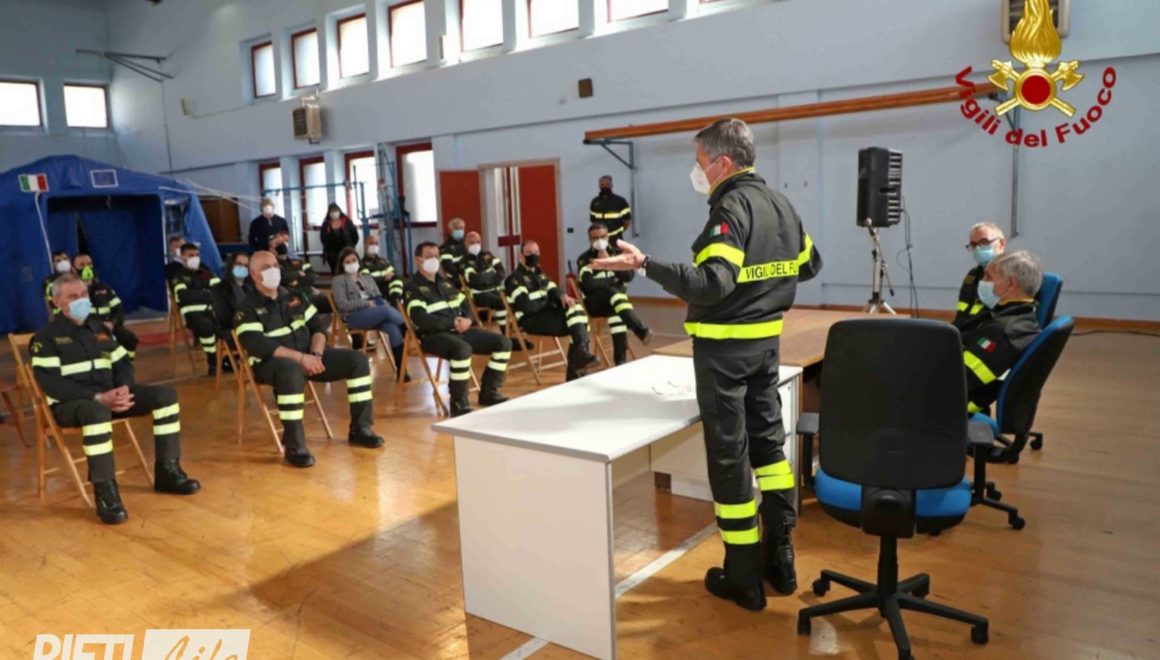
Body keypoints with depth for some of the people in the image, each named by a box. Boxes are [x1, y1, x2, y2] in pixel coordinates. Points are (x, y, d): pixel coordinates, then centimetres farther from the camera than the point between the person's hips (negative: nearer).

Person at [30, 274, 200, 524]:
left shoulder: (99, 328, 18)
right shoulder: (46, 336, -2)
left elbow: (123, 363, 15)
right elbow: (51, 384, -14)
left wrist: (124, 388, -9)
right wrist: (98, 397, -24)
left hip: (110, 394, 7)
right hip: (71, 403, -6)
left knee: (166, 395, -11)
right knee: (96, 412, -42)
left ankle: (167, 471, -7)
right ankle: (105, 492, -34)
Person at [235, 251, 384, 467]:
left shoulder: (294, 297, 14)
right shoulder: (247, 309, -6)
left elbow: (318, 326, 10)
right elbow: (258, 345, -20)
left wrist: (315, 355, -10)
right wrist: (301, 357, -25)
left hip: (308, 356, 7)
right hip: (272, 363, -6)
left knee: (357, 359, -7)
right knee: (292, 370, -42)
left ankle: (360, 428, -1)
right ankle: (294, 446, -35)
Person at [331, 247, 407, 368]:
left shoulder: (367, 278, 25)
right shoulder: (338, 280, 9)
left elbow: (379, 298, 20)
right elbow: (342, 305, -4)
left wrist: (380, 302, -6)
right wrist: (367, 303, -12)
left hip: (376, 314, 4)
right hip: (354, 317, -4)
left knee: (393, 328, -30)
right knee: (387, 310, -34)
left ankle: (401, 368, -31)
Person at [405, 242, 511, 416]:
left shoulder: (446, 282, 23)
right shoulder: (412, 287, -2)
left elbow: (465, 305, 20)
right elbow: (421, 320, -15)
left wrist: (467, 320, -4)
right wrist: (452, 323, -18)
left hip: (460, 330, 8)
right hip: (433, 335, -7)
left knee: (503, 343, -4)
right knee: (462, 349, -40)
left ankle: (488, 392, 3)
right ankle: (459, 404, -27)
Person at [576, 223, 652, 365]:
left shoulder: (617, 253, 12)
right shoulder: (584, 259, 0)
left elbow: (629, 276, -3)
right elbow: (589, 284, -16)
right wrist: (613, 281, -8)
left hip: (617, 296, 3)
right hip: (594, 302, -3)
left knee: (615, 311, -34)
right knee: (612, 293, -36)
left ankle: (621, 357, -33)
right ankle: (641, 330, -44)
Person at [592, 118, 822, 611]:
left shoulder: (731, 207, -18)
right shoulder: (781, 203, 9)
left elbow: (712, 285, -30)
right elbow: (809, 265, 20)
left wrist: (645, 265, -34)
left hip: (724, 346, -8)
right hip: (766, 340, 9)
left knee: (728, 457, 0)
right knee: (768, 441, 16)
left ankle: (743, 579, 11)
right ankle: (781, 560, 26)